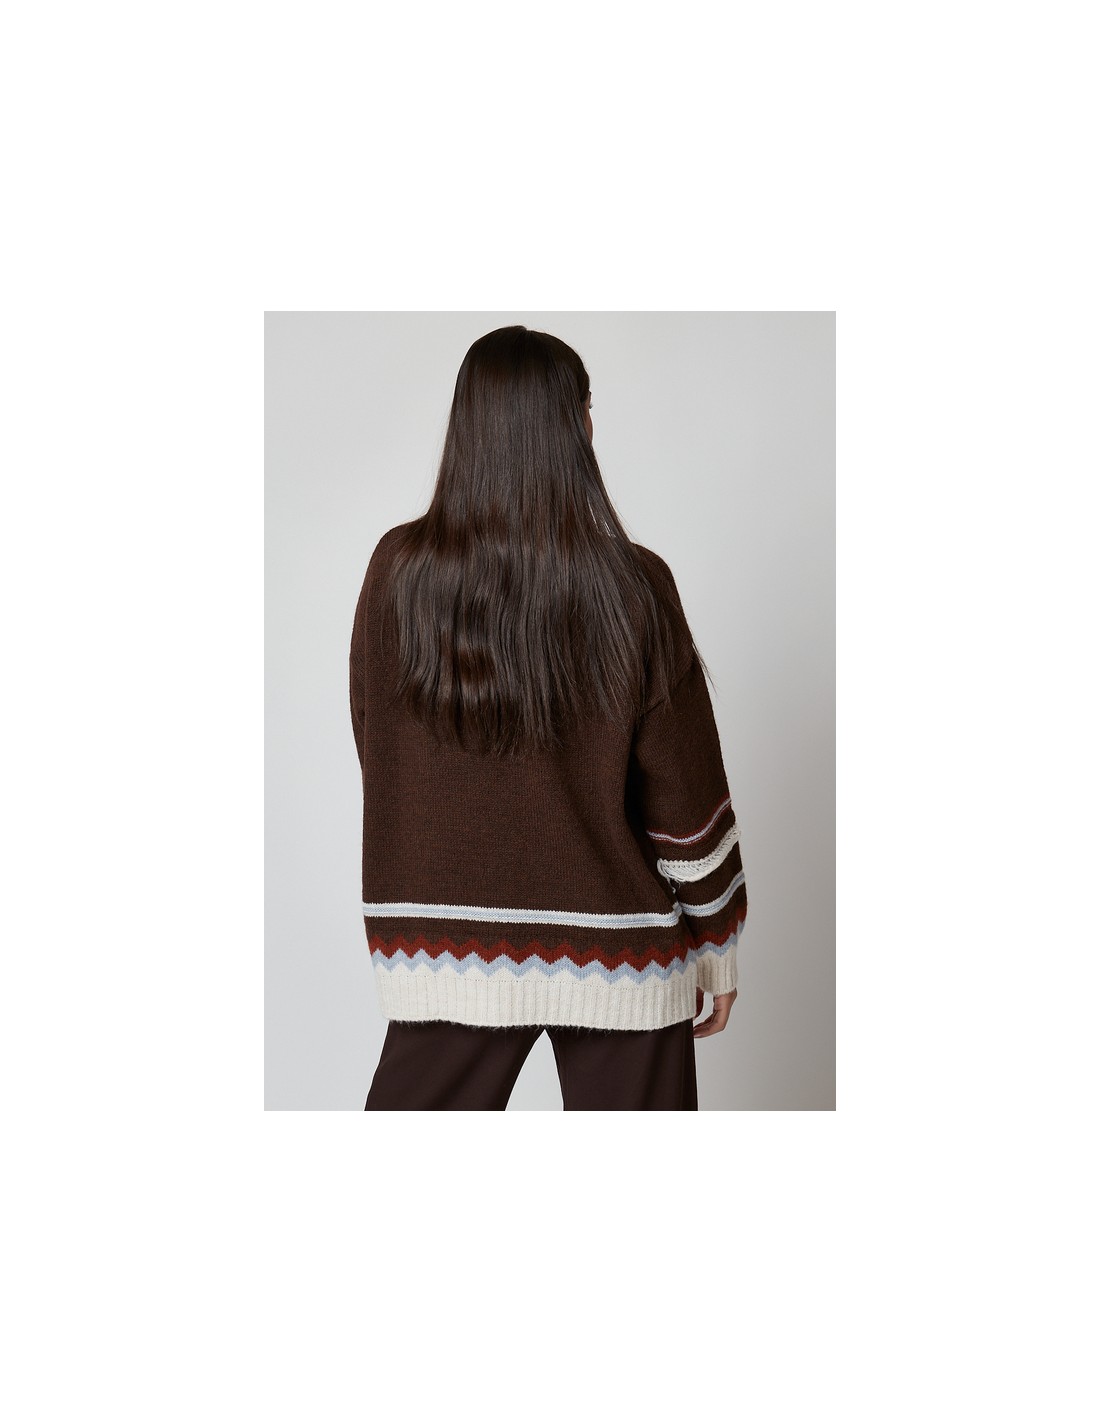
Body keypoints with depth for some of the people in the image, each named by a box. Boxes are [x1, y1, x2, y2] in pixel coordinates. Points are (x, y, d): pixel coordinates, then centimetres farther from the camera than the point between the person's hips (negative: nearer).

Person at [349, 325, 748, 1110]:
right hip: (617, 956, -1)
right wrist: (718, 946, 5)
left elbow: (373, 749, 4)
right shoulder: (633, 586, -13)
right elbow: (687, 792, -7)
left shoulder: (399, 570, -7)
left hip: (448, 953, 2)